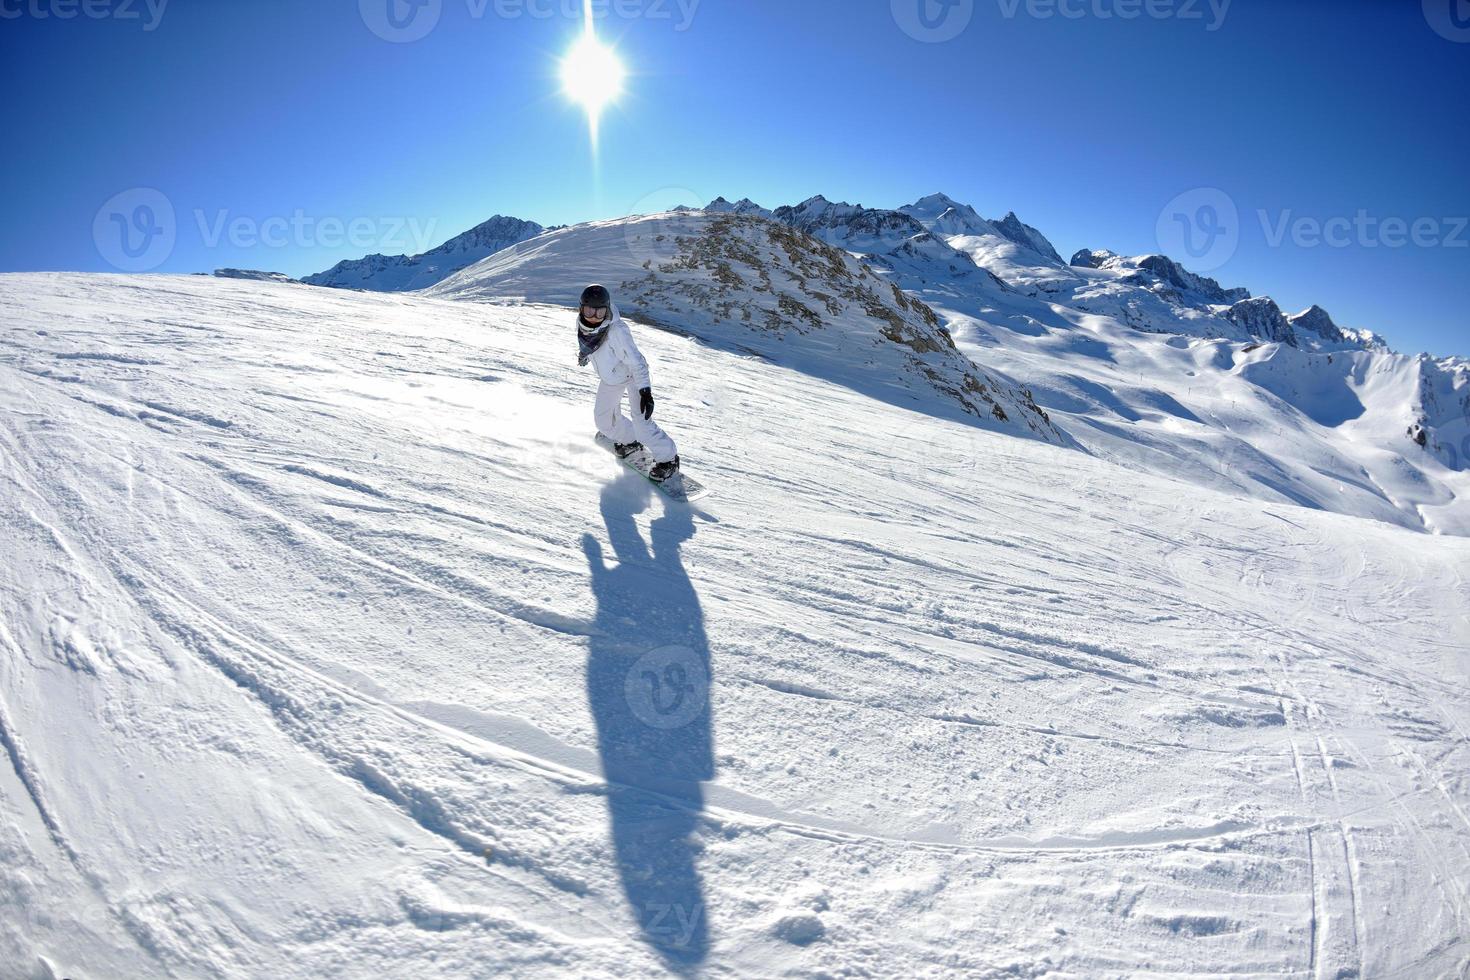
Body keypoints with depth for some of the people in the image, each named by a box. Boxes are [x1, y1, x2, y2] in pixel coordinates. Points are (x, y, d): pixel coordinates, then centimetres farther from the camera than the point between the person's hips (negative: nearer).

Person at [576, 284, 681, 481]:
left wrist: (645, 391, -36)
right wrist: (583, 353, 23)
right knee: (604, 420, 13)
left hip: (634, 374, -7)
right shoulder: (582, 322, -17)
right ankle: (630, 441, 41)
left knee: (641, 423, -17)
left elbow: (636, 361, -33)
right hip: (610, 378, 7)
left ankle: (668, 459, 1)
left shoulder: (616, 330, -37)